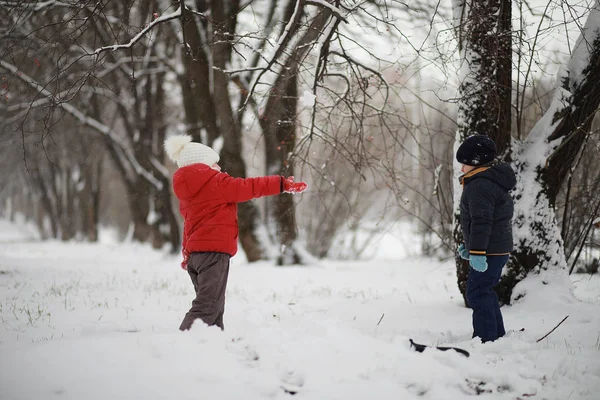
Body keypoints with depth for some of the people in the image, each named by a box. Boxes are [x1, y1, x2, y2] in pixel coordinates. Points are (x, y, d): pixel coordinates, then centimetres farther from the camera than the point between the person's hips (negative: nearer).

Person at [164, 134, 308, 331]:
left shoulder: (186, 191, 17)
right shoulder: (216, 182, -7)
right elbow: (248, 187, -6)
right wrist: (282, 184, 1)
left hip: (195, 251, 9)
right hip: (214, 250, -9)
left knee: (214, 306, 15)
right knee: (207, 306, -13)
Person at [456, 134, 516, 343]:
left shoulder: (480, 185, -17)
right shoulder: (494, 181, 18)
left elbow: (481, 222, -25)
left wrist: (477, 252, -26)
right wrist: (469, 246, 28)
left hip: (490, 251, -11)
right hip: (499, 248, 11)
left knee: (477, 293, -8)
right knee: (485, 291, 19)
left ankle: (486, 338, -8)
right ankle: (497, 335, 26)